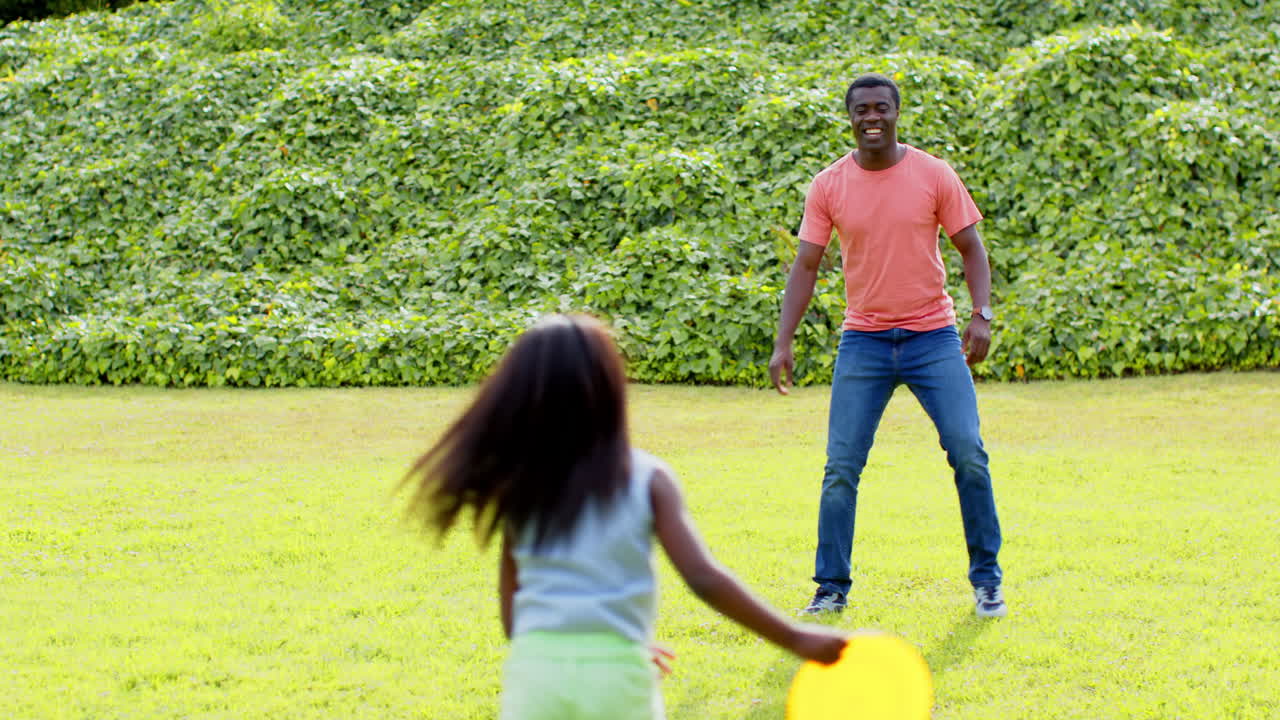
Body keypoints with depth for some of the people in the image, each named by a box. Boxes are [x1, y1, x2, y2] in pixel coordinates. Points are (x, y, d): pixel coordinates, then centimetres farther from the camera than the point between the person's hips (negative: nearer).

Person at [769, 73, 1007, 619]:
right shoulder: (828, 186, 0)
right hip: (864, 341, 1)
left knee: (968, 455, -7)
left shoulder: (933, 176, -2)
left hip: (933, 336, -1)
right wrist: (783, 342, -6)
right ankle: (832, 588, 8)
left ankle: (986, 580, 7)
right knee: (841, 467, -4)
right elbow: (806, 266, 2)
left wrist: (982, 314, -12)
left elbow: (970, 248, 3)